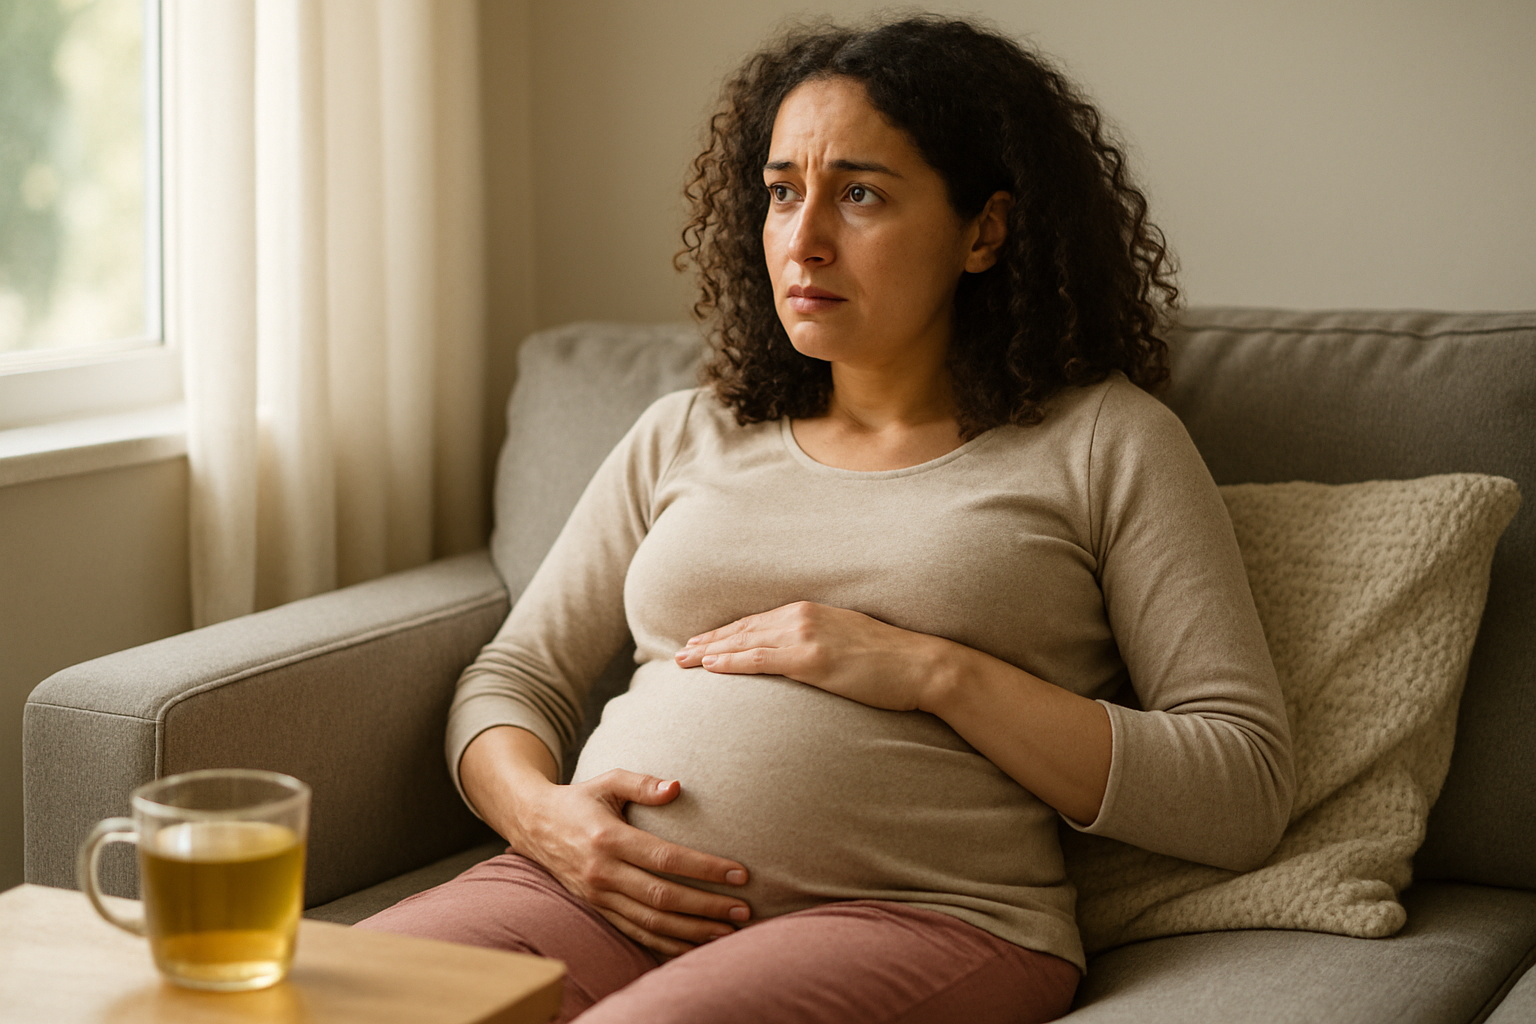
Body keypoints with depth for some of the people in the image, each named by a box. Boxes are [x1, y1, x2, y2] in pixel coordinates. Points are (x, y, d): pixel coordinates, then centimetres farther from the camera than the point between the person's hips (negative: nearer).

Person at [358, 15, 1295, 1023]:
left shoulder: (1104, 441, 9)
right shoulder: (685, 437, 21)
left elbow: (1244, 790, 0)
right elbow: (511, 681, 22)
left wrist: (935, 673, -8)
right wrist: (537, 812, -3)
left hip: (921, 915, -3)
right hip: (613, 892, 4)